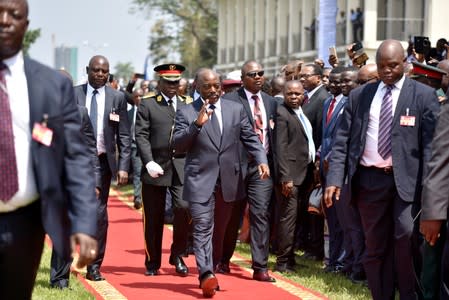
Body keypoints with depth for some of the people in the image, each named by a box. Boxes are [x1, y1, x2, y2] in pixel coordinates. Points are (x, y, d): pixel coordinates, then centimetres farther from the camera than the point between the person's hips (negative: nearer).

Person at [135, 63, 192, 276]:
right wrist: (149, 162, -13)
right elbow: (141, 136, -3)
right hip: (156, 168, -1)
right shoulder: (147, 105, 5)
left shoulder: (188, 105, 15)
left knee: (184, 207, -17)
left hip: (182, 167, 1)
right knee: (153, 218, 4)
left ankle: (177, 254, 2)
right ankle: (152, 263, 17)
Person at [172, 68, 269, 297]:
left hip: (228, 180, 4)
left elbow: (250, 138, 10)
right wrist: (197, 124, -20)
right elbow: (178, 146, -7)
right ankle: (206, 275, -24)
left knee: (219, 229, 13)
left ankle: (210, 270, 25)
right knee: (203, 228, -14)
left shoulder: (236, 109, 9)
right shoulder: (186, 113, 0)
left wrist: (261, 160, -7)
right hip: (200, 180, -4)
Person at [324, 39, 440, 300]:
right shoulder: (359, 95, 10)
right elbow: (343, 140, 8)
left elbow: (430, 144, -4)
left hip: (407, 180, -3)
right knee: (375, 246, 8)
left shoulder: (424, 96, 2)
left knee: (406, 236, -21)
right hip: (369, 180, 3)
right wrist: (334, 179, -4)